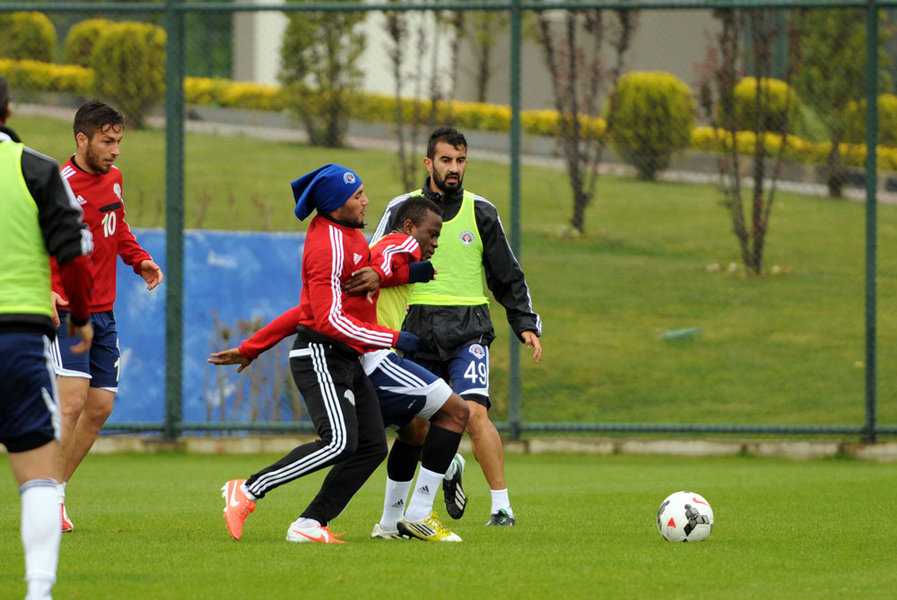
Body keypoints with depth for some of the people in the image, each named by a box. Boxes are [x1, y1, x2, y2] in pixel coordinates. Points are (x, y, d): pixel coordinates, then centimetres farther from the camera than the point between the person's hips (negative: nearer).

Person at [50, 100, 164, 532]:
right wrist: (41, 291, -30)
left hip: (103, 313, 8)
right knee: (72, 401, -18)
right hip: (66, 313, -8)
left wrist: (139, 260, 10)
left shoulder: (112, 177, 9)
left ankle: (56, 492, 18)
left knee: (100, 407, 6)